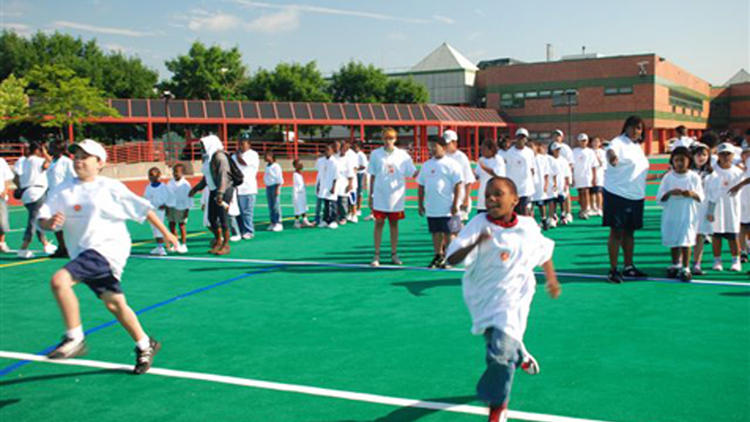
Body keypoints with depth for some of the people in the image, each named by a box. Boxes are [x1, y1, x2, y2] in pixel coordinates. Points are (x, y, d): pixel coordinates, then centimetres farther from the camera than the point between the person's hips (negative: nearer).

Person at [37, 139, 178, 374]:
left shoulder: (110, 187, -3)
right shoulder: (62, 191, 7)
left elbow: (143, 208, 2)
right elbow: (42, 220, 2)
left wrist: (165, 233, 5)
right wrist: (50, 222, -22)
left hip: (108, 247, -6)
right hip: (84, 254, 6)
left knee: (59, 280, -24)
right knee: (114, 303, 11)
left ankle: (75, 339, -11)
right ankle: (145, 346, 30)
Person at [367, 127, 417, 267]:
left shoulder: (403, 155, 1)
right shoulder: (376, 154, 3)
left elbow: (413, 173, -1)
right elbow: (372, 176, 6)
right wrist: (370, 195, 5)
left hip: (396, 197, 1)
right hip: (380, 196, 0)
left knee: (394, 224, 8)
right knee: (379, 223, 1)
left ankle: (394, 254, 17)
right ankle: (376, 255, 7)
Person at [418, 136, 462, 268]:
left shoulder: (451, 164, -5)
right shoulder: (426, 165, 10)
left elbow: (458, 185, -7)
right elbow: (421, 186, 14)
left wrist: (455, 204, -12)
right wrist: (421, 204, 11)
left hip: (447, 208, -5)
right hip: (431, 208, 5)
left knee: (448, 233, 1)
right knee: (435, 233, 10)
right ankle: (438, 256, 20)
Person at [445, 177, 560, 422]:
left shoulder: (528, 226, -6)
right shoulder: (479, 224, -16)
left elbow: (545, 251, 16)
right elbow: (452, 259, -26)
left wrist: (552, 280, 22)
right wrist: (475, 243, -42)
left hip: (512, 297, -1)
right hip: (483, 297, 1)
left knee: (500, 350, -14)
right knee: (495, 340, 20)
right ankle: (519, 355, 57)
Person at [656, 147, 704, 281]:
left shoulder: (694, 177, 0)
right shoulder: (668, 177, 1)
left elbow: (701, 198, 3)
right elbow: (659, 197, -2)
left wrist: (692, 194, -17)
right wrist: (670, 193, -19)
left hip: (688, 214, -2)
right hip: (671, 214, 2)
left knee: (686, 240, -9)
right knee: (673, 240, 12)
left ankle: (685, 269, -2)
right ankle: (675, 265, 29)